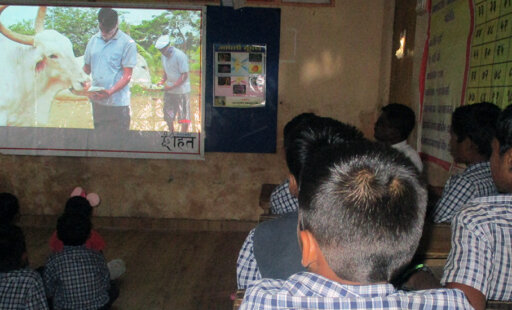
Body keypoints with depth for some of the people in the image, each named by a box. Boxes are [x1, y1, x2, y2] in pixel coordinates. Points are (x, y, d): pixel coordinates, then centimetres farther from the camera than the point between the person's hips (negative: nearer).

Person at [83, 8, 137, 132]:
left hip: (118, 103, -5)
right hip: (97, 101, 5)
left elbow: (127, 75, -11)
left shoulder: (127, 43, -8)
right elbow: (86, 68, 15)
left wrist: (110, 92, -24)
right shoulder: (94, 40, 8)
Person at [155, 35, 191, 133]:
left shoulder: (180, 56, -17)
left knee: (184, 117, -3)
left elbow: (184, 75, -19)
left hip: (182, 90, -7)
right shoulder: (164, 56, 6)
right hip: (169, 91, 7)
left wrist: (171, 87, -23)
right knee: (168, 116, 11)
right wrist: (162, 81, -1)